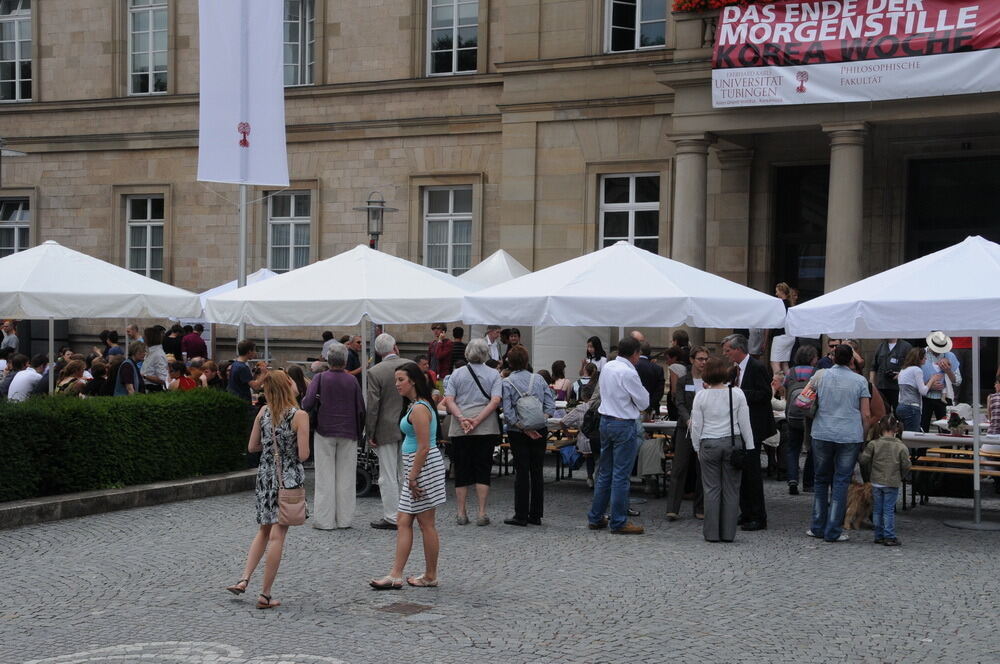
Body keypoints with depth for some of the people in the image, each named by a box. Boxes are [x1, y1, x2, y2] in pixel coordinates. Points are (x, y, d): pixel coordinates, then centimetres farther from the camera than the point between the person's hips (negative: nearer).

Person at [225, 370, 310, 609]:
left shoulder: (263, 413, 2)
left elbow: (252, 447, 8)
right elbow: (303, 455, -15)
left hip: (266, 475, 5)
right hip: (289, 478, -5)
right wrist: (288, 446, 5)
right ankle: (265, 594, 1)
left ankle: (244, 580, 10)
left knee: (264, 530, 21)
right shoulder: (299, 416, -13)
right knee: (277, 535, -1)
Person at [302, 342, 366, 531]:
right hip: (348, 433, 1)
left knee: (325, 476, 3)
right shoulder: (352, 381, -1)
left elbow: (308, 403, -14)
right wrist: (359, 432, 14)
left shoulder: (320, 378, -6)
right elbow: (360, 409, 2)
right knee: (345, 476, 8)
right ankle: (344, 519, 9)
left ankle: (324, 520, 2)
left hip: (325, 431, -1)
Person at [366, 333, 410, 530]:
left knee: (388, 477, 2)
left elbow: (372, 406, -12)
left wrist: (370, 433, -5)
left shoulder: (375, 372, -12)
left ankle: (391, 517, 4)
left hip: (387, 430, -4)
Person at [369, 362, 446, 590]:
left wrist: (413, 477, -18)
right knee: (403, 522, 8)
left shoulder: (419, 409, -18)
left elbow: (424, 447, -22)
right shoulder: (417, 406, 15)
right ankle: (396, 576, 9)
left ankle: (430, 577, 11)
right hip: (416, 467, 11)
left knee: (426, 524, 1)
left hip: (424, 467, -11)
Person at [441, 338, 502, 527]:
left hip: (459, 430, 1)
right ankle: (482, 513, 0)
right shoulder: (494, 374, 2)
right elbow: (496, 401, -10)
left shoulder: (457, 374, 5)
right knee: (483, 469, 4)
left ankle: (461, 513, 9)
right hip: (486, 429, -1)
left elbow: (449, 401, -4)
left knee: (461, 470, 7)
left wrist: (462, 419, -12)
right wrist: (477, 420, -13)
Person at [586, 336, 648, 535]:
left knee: (604, 472, 15)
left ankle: (595, 518, 20)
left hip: (605, 420, 8)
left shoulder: (607, 367, 6)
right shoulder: (629, 373, -18)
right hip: (624, 424, -8)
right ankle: (618, 522, 1)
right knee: (621, 475, -3)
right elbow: (644, 403, -10)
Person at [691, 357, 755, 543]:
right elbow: (745, 422, 0)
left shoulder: (701, 396, -5)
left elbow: (696, 425, -2)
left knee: (712, 489, 5)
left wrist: (697, 448, 11)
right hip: (733, 443, 1)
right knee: (731, 489, 6)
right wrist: (749, 447, 6)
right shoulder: (736, 393, -4)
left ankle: (712, 533, 6)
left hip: (709, 445, -1)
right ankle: (728, 533, 9)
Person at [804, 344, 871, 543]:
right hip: (850, 437, -1)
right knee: (841, 482, 2)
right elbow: (865, 414, -1)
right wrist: (864, 436, 10)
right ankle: (833, 531, 1)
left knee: (821, 480, 14)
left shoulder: (820, 376, 1)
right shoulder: (860, 381, 0)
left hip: (822, 435, 1)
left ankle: (818, 527, 16)